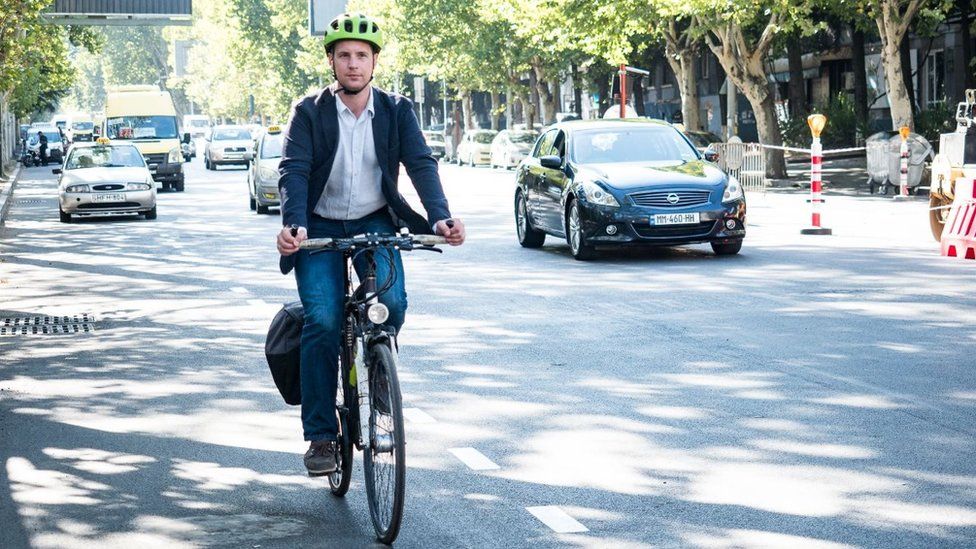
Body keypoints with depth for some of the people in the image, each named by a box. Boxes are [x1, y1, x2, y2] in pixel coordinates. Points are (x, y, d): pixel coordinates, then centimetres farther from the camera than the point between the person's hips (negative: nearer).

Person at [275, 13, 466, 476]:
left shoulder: (397, 111, 0)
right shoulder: (309, 112, -5)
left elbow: (421, 164, -11)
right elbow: (293, 171, -16)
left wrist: (439, 217, -29)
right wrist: (293, 224, -34)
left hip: (375, 223, 1)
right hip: (321, 227, -1)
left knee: (391, 303, -25)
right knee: (322, 321, -18)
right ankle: (320, 434, -8)